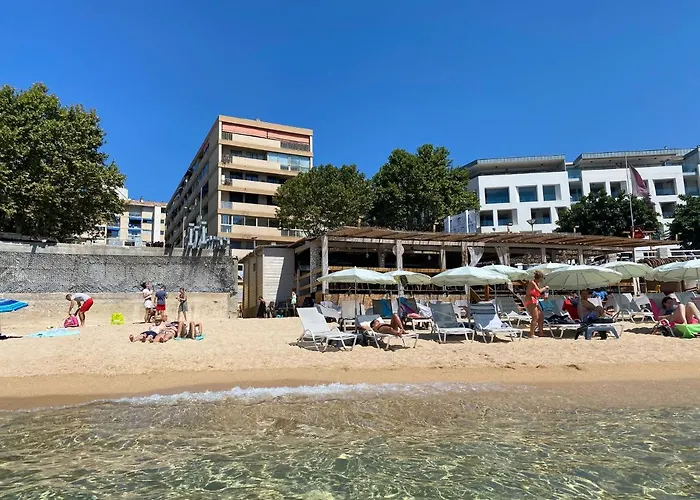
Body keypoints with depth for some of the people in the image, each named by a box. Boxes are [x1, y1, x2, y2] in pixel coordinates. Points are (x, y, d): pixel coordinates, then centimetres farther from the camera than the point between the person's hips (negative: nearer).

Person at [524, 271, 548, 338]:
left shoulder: (536, 283, 15)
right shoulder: (532, 282, -14)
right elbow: (539, 291, -25)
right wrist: (545, 288, -8)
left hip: (535, 302, 10)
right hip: (530, 302, -10)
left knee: (541, 316, 12)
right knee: (535, 317, -10)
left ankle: (541, 332, 19)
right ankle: (531, 334, -6)